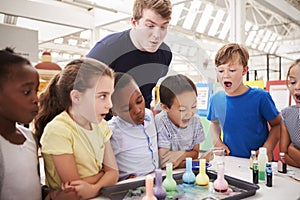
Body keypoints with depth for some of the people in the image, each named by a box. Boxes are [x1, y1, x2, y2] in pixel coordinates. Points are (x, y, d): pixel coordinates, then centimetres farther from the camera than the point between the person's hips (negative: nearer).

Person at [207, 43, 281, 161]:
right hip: (229, 160, 2)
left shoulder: (260, 97, -8)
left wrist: (268, 148, -11)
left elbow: (277, 124, 3)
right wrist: (217, 141, 4)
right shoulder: (215, 100, 1)